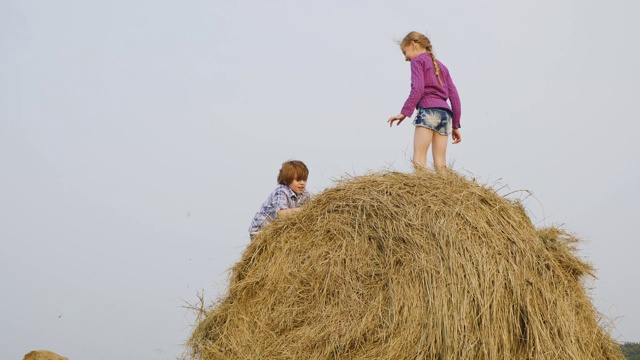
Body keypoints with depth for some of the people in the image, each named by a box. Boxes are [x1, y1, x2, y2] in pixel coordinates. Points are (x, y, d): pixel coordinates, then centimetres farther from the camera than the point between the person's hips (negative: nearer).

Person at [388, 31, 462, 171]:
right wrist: (456, 126, 20)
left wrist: (405, 112, -13)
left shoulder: (418, 61, 7)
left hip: (428, 110, -7)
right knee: (440, 164, 1)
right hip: (446, 113, 7)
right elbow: (454, 96, 20)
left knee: (419, 160, -13)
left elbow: (418, 88, -10)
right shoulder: (441, 66, 27)